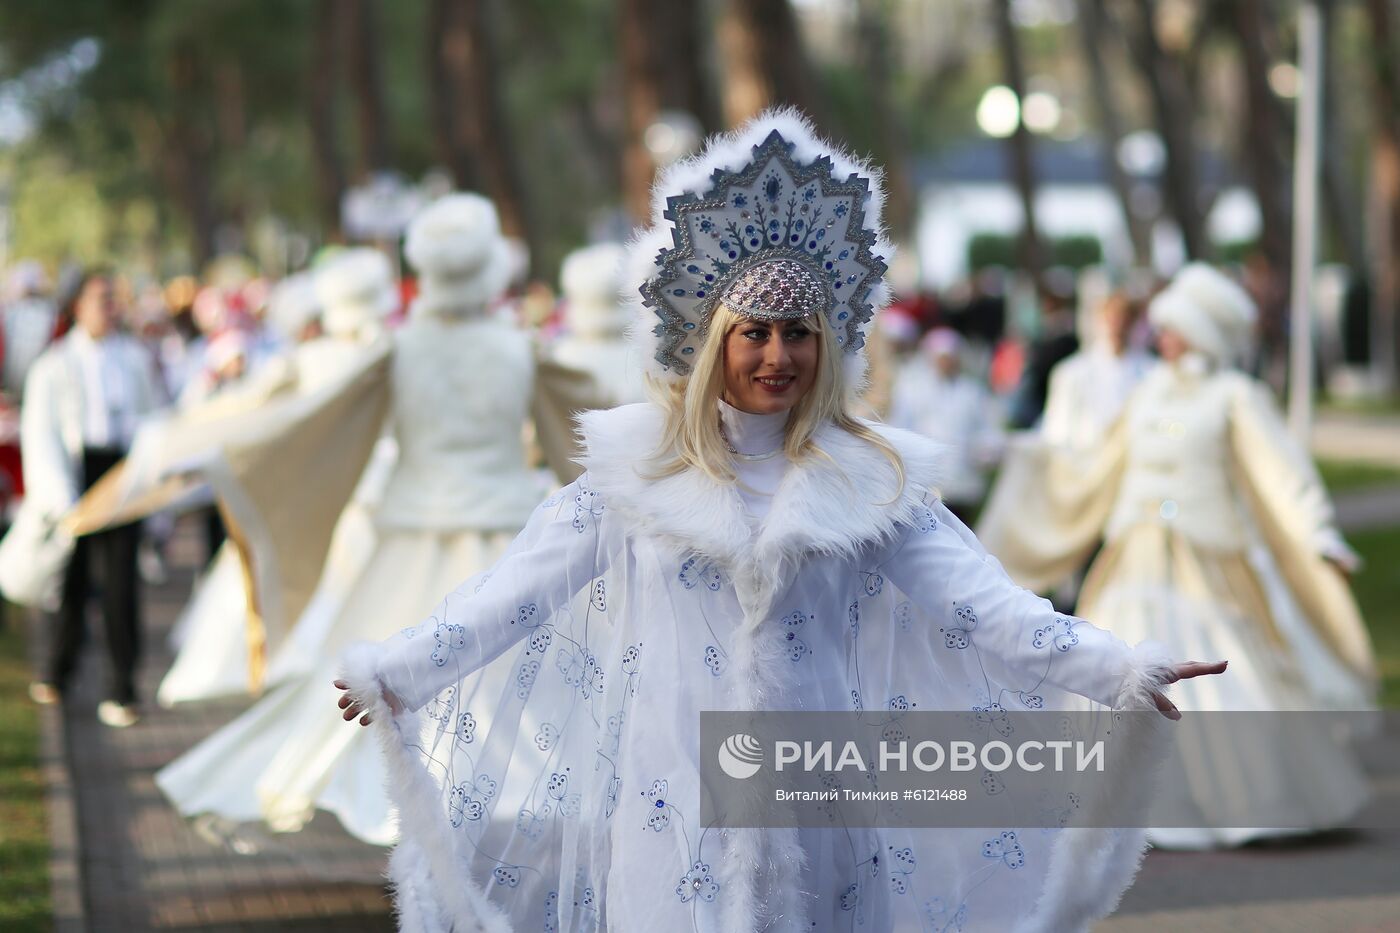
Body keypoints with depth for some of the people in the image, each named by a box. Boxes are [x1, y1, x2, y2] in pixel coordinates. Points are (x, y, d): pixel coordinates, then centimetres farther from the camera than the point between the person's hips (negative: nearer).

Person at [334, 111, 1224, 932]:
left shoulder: (868, 478, 2)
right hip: (672, 801, 0)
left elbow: (976, 599, -6)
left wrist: (1114, 669, -17)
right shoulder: (637, 468, 2)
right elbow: (522, 588, 1)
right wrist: (398, 669, -5)